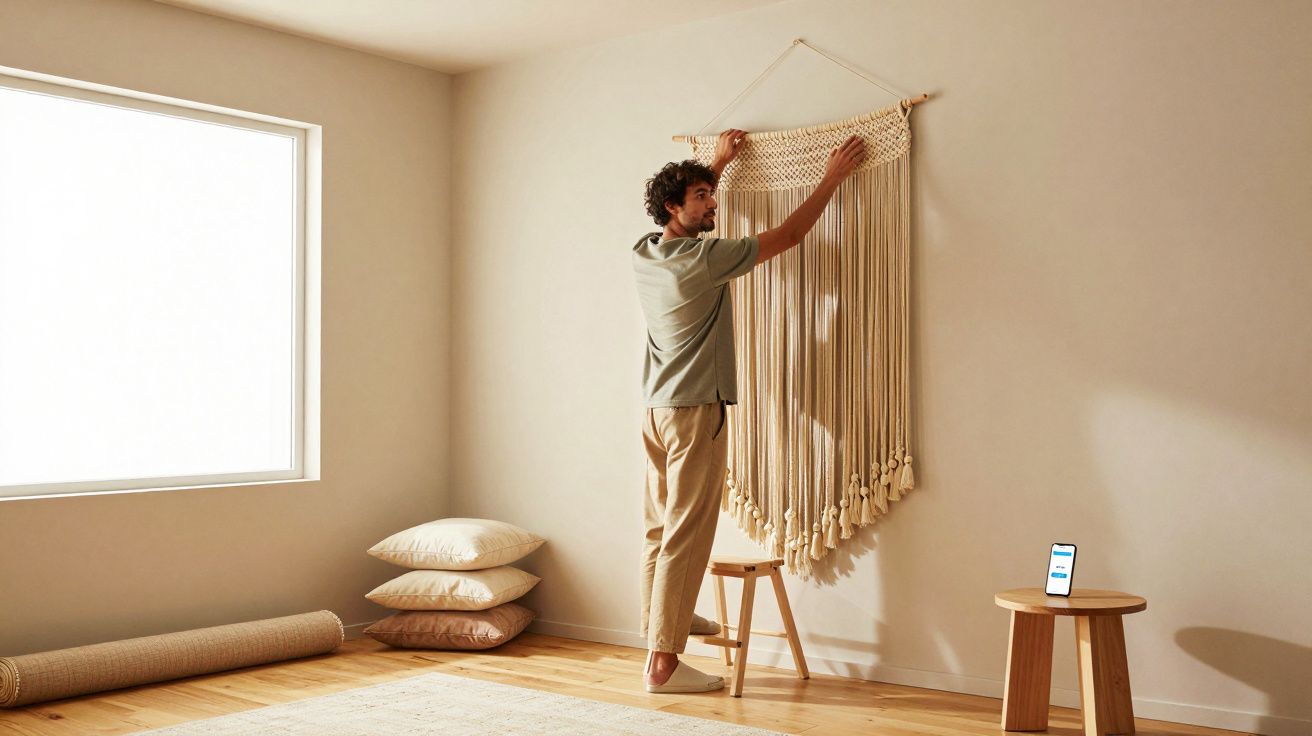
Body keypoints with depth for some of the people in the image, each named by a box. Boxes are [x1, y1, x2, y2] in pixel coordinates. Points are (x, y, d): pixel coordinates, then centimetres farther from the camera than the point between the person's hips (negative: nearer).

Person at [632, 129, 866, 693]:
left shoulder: (643, 254, 5)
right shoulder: (705, 259, -17)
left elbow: (676, 205, 29)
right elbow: (789, 235, -8)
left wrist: (718, 162, 37)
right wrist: (832, 178, 4)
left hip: (655, 408, 8)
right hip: (695, 412, -8)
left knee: (660, 527, 17)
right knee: (686, 536, -6)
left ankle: (665, 615, 31)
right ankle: (662, 662, -4)